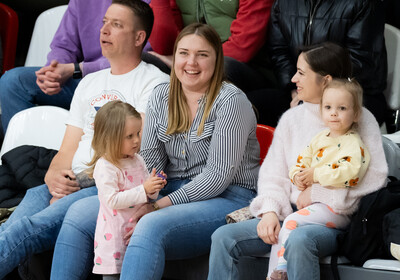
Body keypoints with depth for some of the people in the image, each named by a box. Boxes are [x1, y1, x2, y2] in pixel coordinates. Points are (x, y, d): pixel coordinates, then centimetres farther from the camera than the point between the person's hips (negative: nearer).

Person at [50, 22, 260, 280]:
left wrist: (159, 206, -21)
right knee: (80, 214, -6)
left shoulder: (230, 101, -9)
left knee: (152, 227, -37)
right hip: (170, 192, 7)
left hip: (227, 199, -7)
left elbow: (219, 174, -15)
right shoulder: (161, 97, 10)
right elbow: (150, 161, 8)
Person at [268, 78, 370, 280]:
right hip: (311, 201, 8)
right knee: (279, 226, -5)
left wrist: (316, 174, -21)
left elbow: (348, 171, -25)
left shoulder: (354, 144, -8)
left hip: (337, 208, -8)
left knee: (291, 222, -23)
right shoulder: (319, 139, 18)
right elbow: (301, 162, 20)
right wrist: (298, 177, -4)